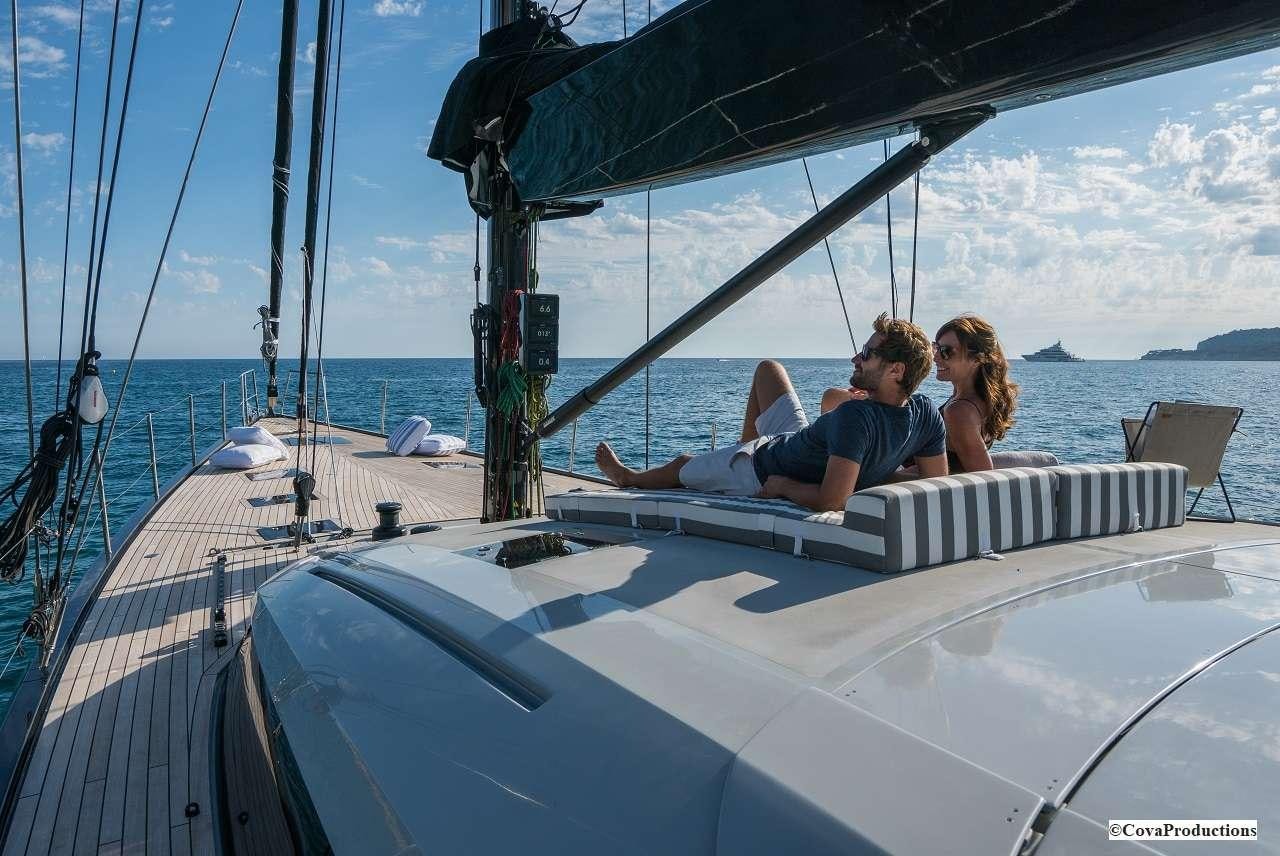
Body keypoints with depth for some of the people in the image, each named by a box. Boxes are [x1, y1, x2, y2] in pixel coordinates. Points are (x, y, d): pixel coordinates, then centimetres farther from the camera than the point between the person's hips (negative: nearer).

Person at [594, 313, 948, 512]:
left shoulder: (855, 417, -44)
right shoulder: (927, 413, -20)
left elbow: (830, 501, -45)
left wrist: (781, 485, -27)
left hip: (764, 472, -7)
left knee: (682, 465, 24)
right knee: (768, 369, 24)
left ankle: (628, 477, 58)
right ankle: (745, 448, 41)